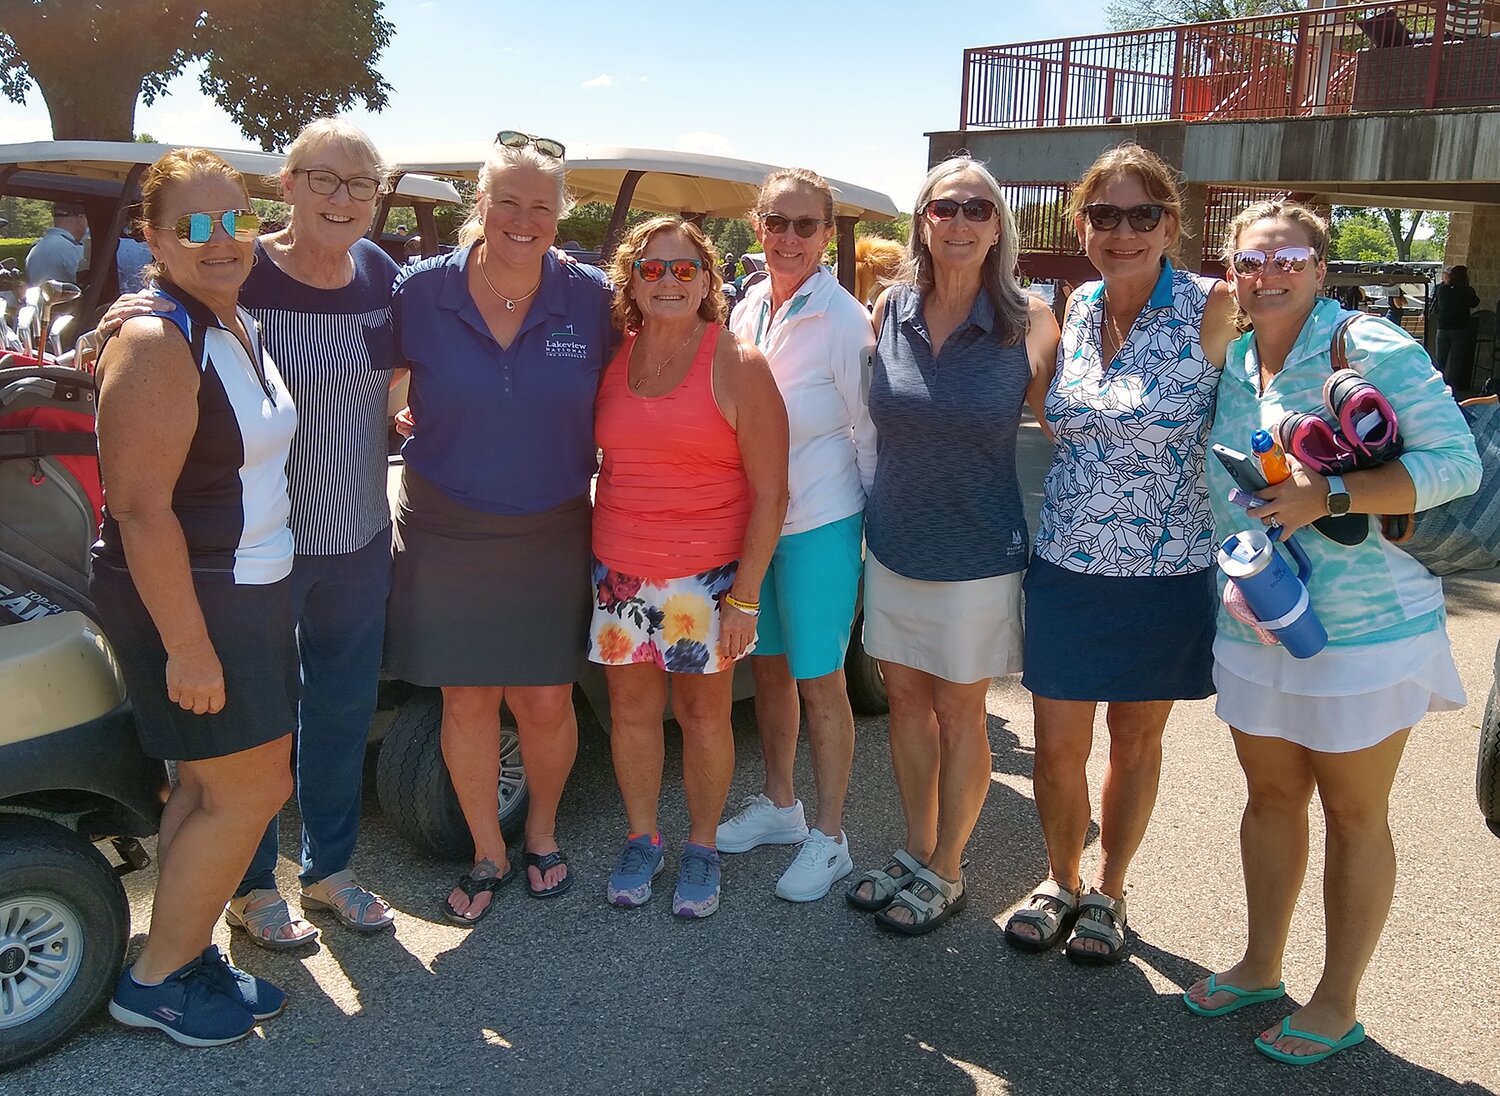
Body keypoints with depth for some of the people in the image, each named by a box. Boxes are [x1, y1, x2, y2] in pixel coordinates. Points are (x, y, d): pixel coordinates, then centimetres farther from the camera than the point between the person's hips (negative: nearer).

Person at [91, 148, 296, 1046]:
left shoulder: (243, 328, 9)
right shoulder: (155, 343, -20)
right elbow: (142, 509, -24)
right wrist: (187, 646, -24)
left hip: (253, 589, 9)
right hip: (185, 599, -9)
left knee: (210, 786, 16)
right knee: (253, 792, -1)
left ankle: (188, 952, 32)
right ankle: (155, 981, 17)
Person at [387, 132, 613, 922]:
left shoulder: (590, 299, -5)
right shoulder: (421, 291, -6)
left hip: (551, 537, 0)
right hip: (446, 536, 0)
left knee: (546, 704, 7)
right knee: (467, 702, 9)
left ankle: (542, 831, 35)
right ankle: (488, 854, 29)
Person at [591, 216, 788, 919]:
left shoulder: (738, 367, -9)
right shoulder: (611, 359, 4)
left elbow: (770, 492, -10)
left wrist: (745, 597, -13)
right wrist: (593, 561, 4)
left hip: (707, 578, -4)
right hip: (618, 572, 4)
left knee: (703, 715, 9)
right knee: (632, 709, 13)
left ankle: (701, 848, 28)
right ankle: (641, 840, 32)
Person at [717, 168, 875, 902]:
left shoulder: (843, 319, -12)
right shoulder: (746, 312, 7)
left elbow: (869, 429, -10)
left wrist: (878, 528, -8)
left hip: (821, 524, -7)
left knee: (820, 681, 1)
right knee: (767, 666, 17)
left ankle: (828, 839, 16)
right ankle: (779, 805, 35)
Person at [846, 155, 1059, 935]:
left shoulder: (1027, 321, -9)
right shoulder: (890, 309, -1)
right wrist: (870, 512, 6)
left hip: (977, 554, -4)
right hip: (892, 544, 4)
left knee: (958, 711, 9)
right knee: (905, 698, 15)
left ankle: (945, 873, 28)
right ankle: (917, 851, 35)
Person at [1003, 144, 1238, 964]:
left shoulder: (1210, 309, -10)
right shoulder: (1077, 308, 4)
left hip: (1168, 571, -3)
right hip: (1066, 566, 3)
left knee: (1136, 738, 14)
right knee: (1057, 743, 7)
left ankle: (1107, 890, 35)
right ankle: (1061, 881, 33)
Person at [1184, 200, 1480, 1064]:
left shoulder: (1374, 349, -13)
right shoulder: (1227, 364, 6)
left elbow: (1457, 462, -17)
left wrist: (1330, 496, -25)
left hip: (1362, 626, -5)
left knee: (1354, 815, 8)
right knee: (1271, 796, 17)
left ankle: (1338, 1004, 24)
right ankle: (1262, 964, 35)